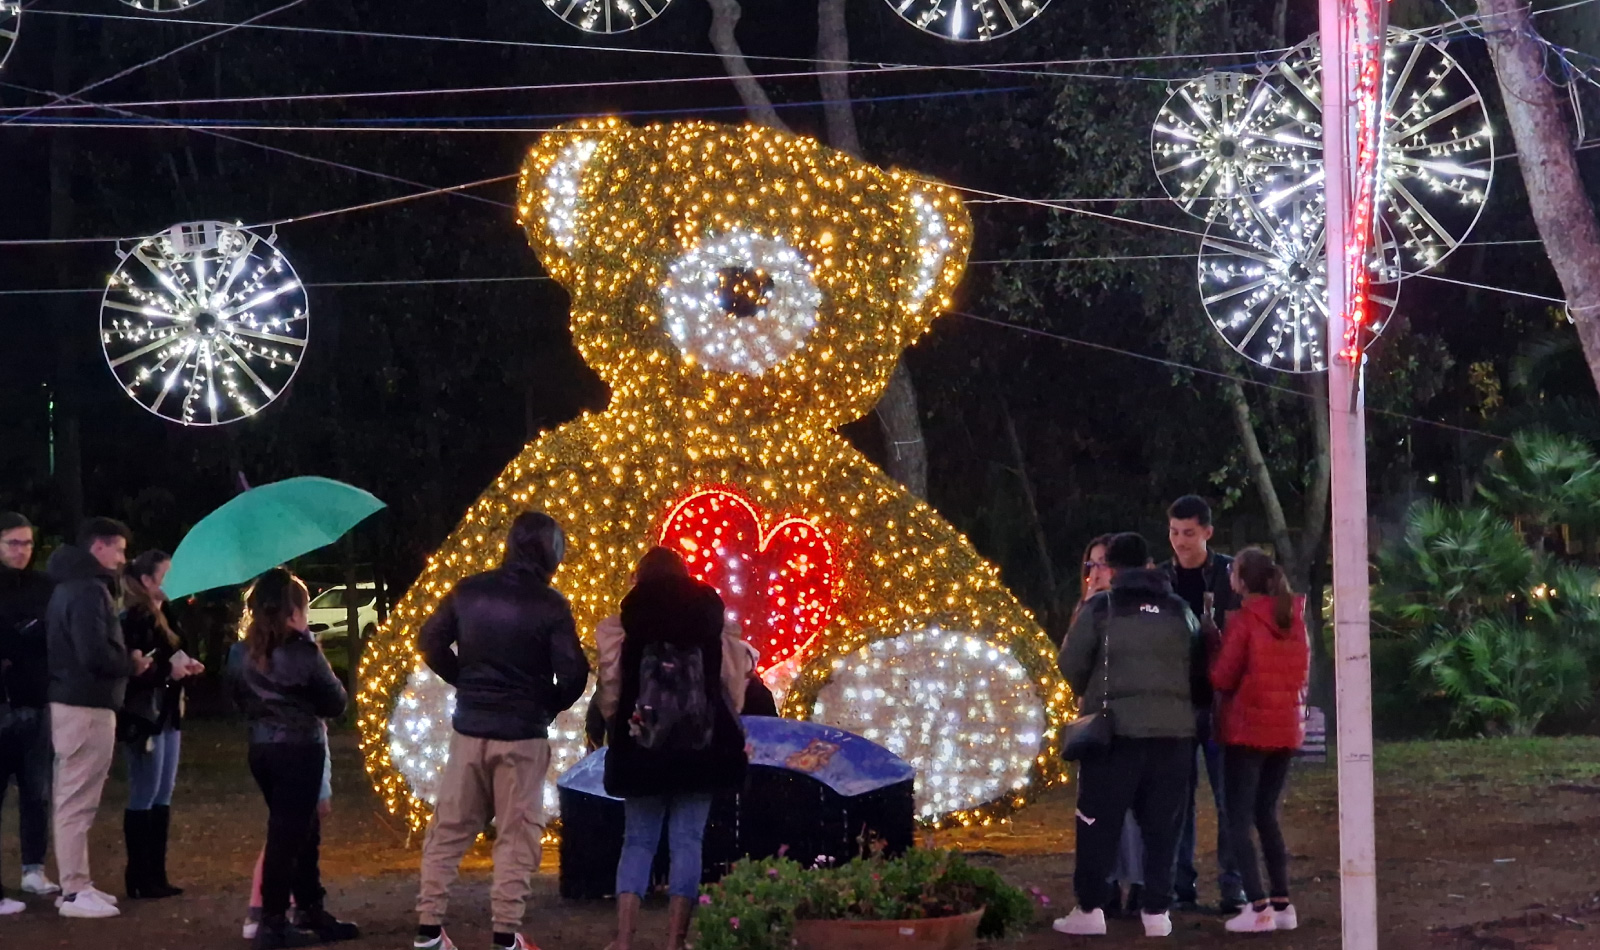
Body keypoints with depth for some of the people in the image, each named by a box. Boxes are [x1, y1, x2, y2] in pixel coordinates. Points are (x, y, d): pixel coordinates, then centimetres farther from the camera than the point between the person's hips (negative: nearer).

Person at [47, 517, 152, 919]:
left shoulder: (72, 585, 17)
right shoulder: (89, 589, -16)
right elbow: (95, 654, -25)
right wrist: (131, 664, -9)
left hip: (71, 701, 11)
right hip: (86, 706, -11)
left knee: (72, 800, 14)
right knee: (77, 802, -7)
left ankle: (76, 884, 21)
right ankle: (74, 892, -4)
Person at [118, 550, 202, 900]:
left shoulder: (161, 615, 15)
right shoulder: (133, 619, -14)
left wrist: (185, 666, 2)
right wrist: (168, 670, -22)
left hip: (167, 715, 10)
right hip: (143, 719, -10)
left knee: (162, 798, 11)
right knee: (144, 797, -5)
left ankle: (156, 875, 17)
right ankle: (139, 879, 1)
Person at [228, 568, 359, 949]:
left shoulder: (241, 653, 2)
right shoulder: (302, 652, -14)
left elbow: (240, 699, 13)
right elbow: (336, 703, -8)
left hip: (261, 749, 7)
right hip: (299, 749, -7)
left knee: (302, 831, 18)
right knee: (287, 834, -1)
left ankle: (311, 911, 25)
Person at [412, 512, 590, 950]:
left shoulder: (468, 592, 2)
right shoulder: (550, 605, -11)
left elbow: (431, 643, 6)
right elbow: (573, 674, -13)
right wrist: (549, 705, 5)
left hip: (469, 727, 4)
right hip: (522, 733, -4)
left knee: (449, 829, 11)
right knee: (517, 835, 4)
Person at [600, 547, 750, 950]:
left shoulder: (628, 626, 0)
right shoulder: (708, 622, 2)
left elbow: (611, 694, -1)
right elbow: (732, 690, 3)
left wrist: (620, 723, 17)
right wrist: (724, 730, 17)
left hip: (642, 750, 0)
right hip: (700, 749, 0)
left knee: (638, 841, 8)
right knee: (686, 842, 3)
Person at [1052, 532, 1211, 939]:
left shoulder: (1100, 608, 0)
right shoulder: (1180, 610, 11)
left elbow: (1070, 665, 2)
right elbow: (1201, 672, 13)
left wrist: (1092, 694, 21)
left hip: (1117, 727, -3)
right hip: (1174, 728, 3)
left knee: (1099, 822, 4)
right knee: (1162, 824, 8)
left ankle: (1090, 909, 5)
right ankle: (1157, 911, 5)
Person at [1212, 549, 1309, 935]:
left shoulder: (1244, 621, -12)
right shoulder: (1295, 619, 7)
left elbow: (1222, 679, -9)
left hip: (1248, 729, -6)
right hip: (1287, 729, 6)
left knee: (1239, 820, 0)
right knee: (1267, 816, 15)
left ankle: (1259, 908, -9)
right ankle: (1283, 905, 9)